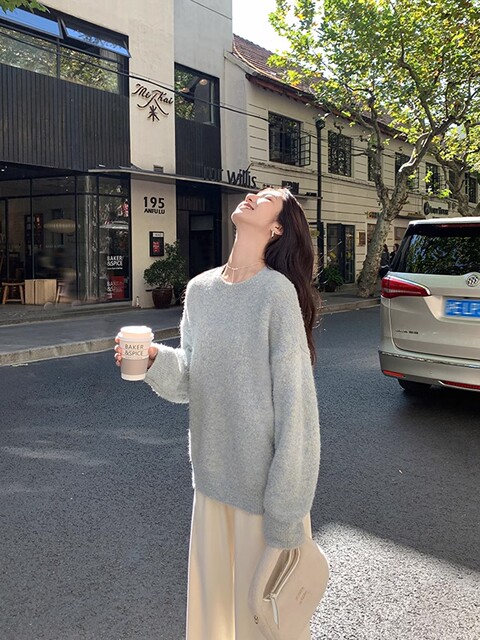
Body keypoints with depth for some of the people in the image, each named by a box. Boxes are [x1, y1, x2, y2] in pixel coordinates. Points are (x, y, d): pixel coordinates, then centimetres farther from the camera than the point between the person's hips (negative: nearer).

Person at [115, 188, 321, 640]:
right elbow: (190, 380, 7)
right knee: (211, 594, 21)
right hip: (213, 472, 5)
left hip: (266, 478, -5)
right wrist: (155, 361, -15)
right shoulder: (200, 289, 3)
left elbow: (293, 400, -15)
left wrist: (286, 512, -14)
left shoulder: (277, 291, -15)